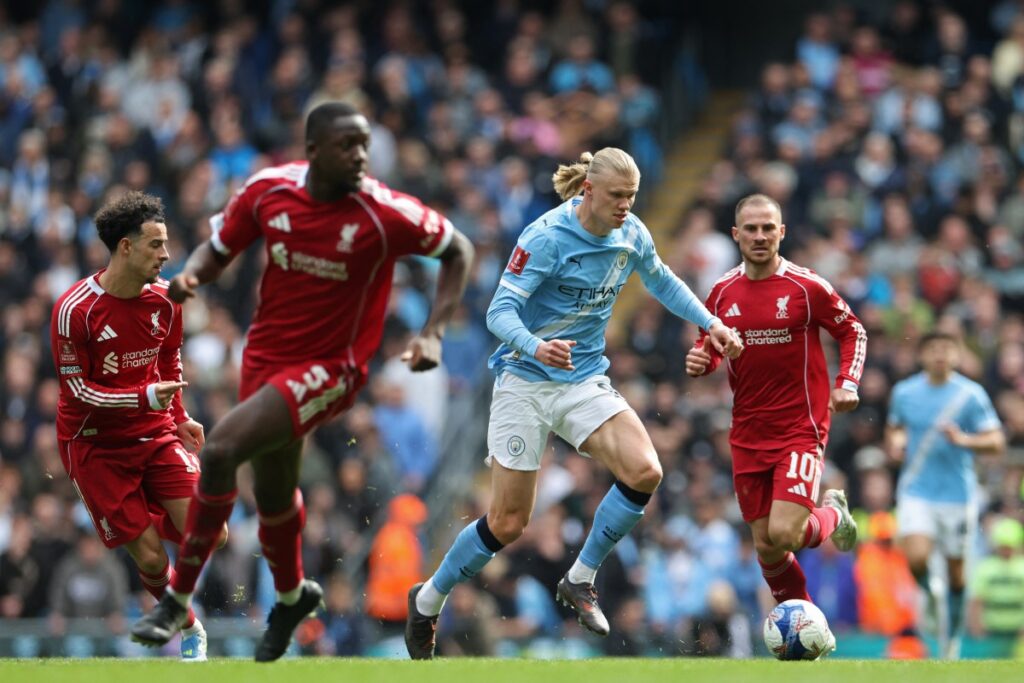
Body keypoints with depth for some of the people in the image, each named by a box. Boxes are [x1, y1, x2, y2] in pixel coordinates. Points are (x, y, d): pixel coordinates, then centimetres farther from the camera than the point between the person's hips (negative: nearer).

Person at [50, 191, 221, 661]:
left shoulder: (164, 299, -1)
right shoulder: (75, 309, -18)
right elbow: (77, 390, -16)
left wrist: (180, 418, 9)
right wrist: (145, 398, -27)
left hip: (156, 434, 5)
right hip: (96, 445, -4)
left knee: (212, 536, -11)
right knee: (150, 558, -8)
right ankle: (189, 630, 20)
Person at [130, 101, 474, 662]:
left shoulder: (384, 213, -18)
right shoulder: (268, 190, -8)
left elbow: (458, 251, -3)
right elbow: (218, 248, 8)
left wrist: (432, 333, -12)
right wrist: (190, 275, -16)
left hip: (327, 369, -5)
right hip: (266, 356, 5)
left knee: (219, 450, -23)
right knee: (271, 491, 19)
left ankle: (178, 599, -11)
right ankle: (291, 596, 50)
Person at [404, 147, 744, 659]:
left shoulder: (631, 235, 0)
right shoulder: (545, 238, -19)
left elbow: (662, 282, 21)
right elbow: (500, 312, -22)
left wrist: (710, 323, 12)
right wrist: (536, 346, -41)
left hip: (585, 383, 5)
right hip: (526, 382, -5)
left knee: (644, 472, -21)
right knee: (507, 523, -4)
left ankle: (579, 580, -2)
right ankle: (427, 601, 21)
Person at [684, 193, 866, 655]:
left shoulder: (807, 287, -8)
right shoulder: (722, 293, 4)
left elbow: (853, 331, 4)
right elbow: (711, 348, 18)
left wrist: (847, 384, -10)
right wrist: (701, 362, -5)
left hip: (801, 430, -4)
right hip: (748, 437, 4)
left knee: (784, 534, -18)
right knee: (765, 548, 5)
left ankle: (832, 516, 16)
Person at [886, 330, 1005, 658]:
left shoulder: (971, 395, -5)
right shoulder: (904, 392, 3)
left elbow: (996, 442, -7)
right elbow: (894, 428, 22)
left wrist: (963, 440, -24)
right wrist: (895, 443, -1)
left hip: (957, 493, -1)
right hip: (916, 491, 1)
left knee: (956, 570, 6)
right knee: (916, 558, -21)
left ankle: (951, 635, 27)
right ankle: (931, 594, 13)